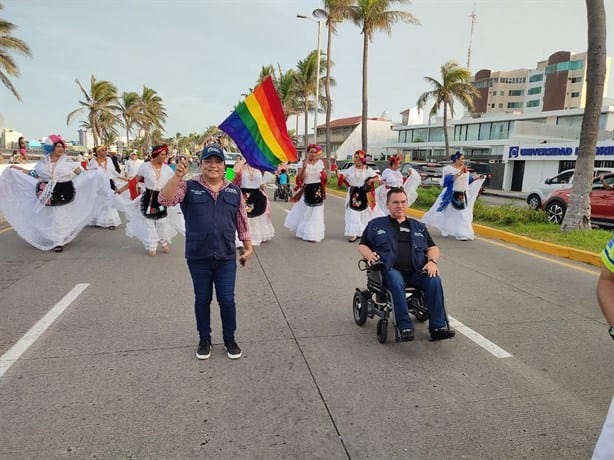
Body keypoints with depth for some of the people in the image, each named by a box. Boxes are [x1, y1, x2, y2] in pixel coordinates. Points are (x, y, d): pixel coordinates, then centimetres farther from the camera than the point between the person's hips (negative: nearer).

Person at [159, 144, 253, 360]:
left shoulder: (234, 191, 6)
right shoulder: (189, 187, -1)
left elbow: (242, 222, 11)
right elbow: (165, 199, -17)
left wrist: (248, 247, 10)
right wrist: (177, 175, -29)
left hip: (226, 257, 1)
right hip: (198, 257, -1)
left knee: (227, 299, 4)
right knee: (202, 299, 13)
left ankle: (230, 339, 25)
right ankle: (204, 340, 31)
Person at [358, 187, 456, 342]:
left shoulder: (418, 227, 28)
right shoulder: (376, 225, 21)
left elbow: (432, 248, 22)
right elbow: (362, 246, 16)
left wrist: (432, 261, -1)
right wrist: (369, 255, -8)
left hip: (416, 271, 3)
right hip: (390, 269, -2)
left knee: (434, 280, -27)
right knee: (396, 281, -37)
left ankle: (438, 327, -24)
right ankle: (405, 327, -35)